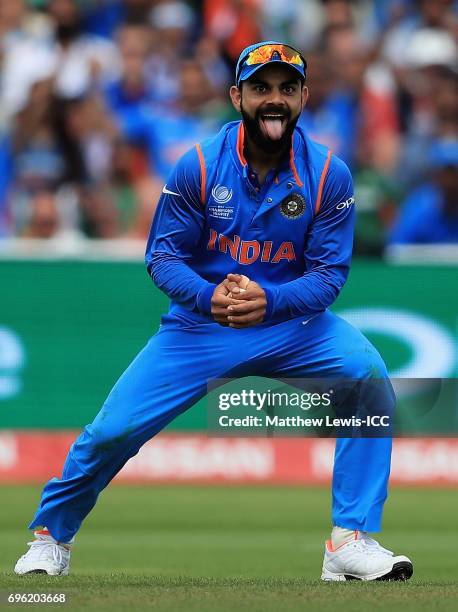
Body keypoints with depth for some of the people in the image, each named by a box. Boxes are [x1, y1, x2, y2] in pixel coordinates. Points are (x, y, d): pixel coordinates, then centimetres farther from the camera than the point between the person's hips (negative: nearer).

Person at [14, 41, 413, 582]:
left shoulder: (328, 175, -10)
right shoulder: (198, 166, -11)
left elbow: (329, 272, -12)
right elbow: (162, 256, -8)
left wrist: (269, 301, -32)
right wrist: (209, 295, -30)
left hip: (290, 322, 1)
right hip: (199, 326, 0)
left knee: (367, 374, -26)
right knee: (114, 429, -11)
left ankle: (351, 541, -20)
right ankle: (50, 536, 17)